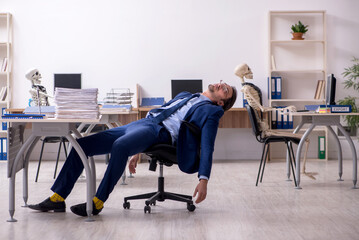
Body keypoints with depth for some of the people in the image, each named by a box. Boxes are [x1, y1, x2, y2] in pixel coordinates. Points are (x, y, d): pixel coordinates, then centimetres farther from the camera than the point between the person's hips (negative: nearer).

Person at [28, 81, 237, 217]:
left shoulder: (211, 111, 8)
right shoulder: (185, 96, 31)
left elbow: (207, 147, -5)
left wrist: (203, 180, -18)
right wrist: (138, 152, 31)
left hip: (160, 132, -8)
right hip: (138, 124, 8)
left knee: (120, 146, -40)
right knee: (81, 145, -3)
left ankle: (98, 202, -29)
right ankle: (58, 198, 0)